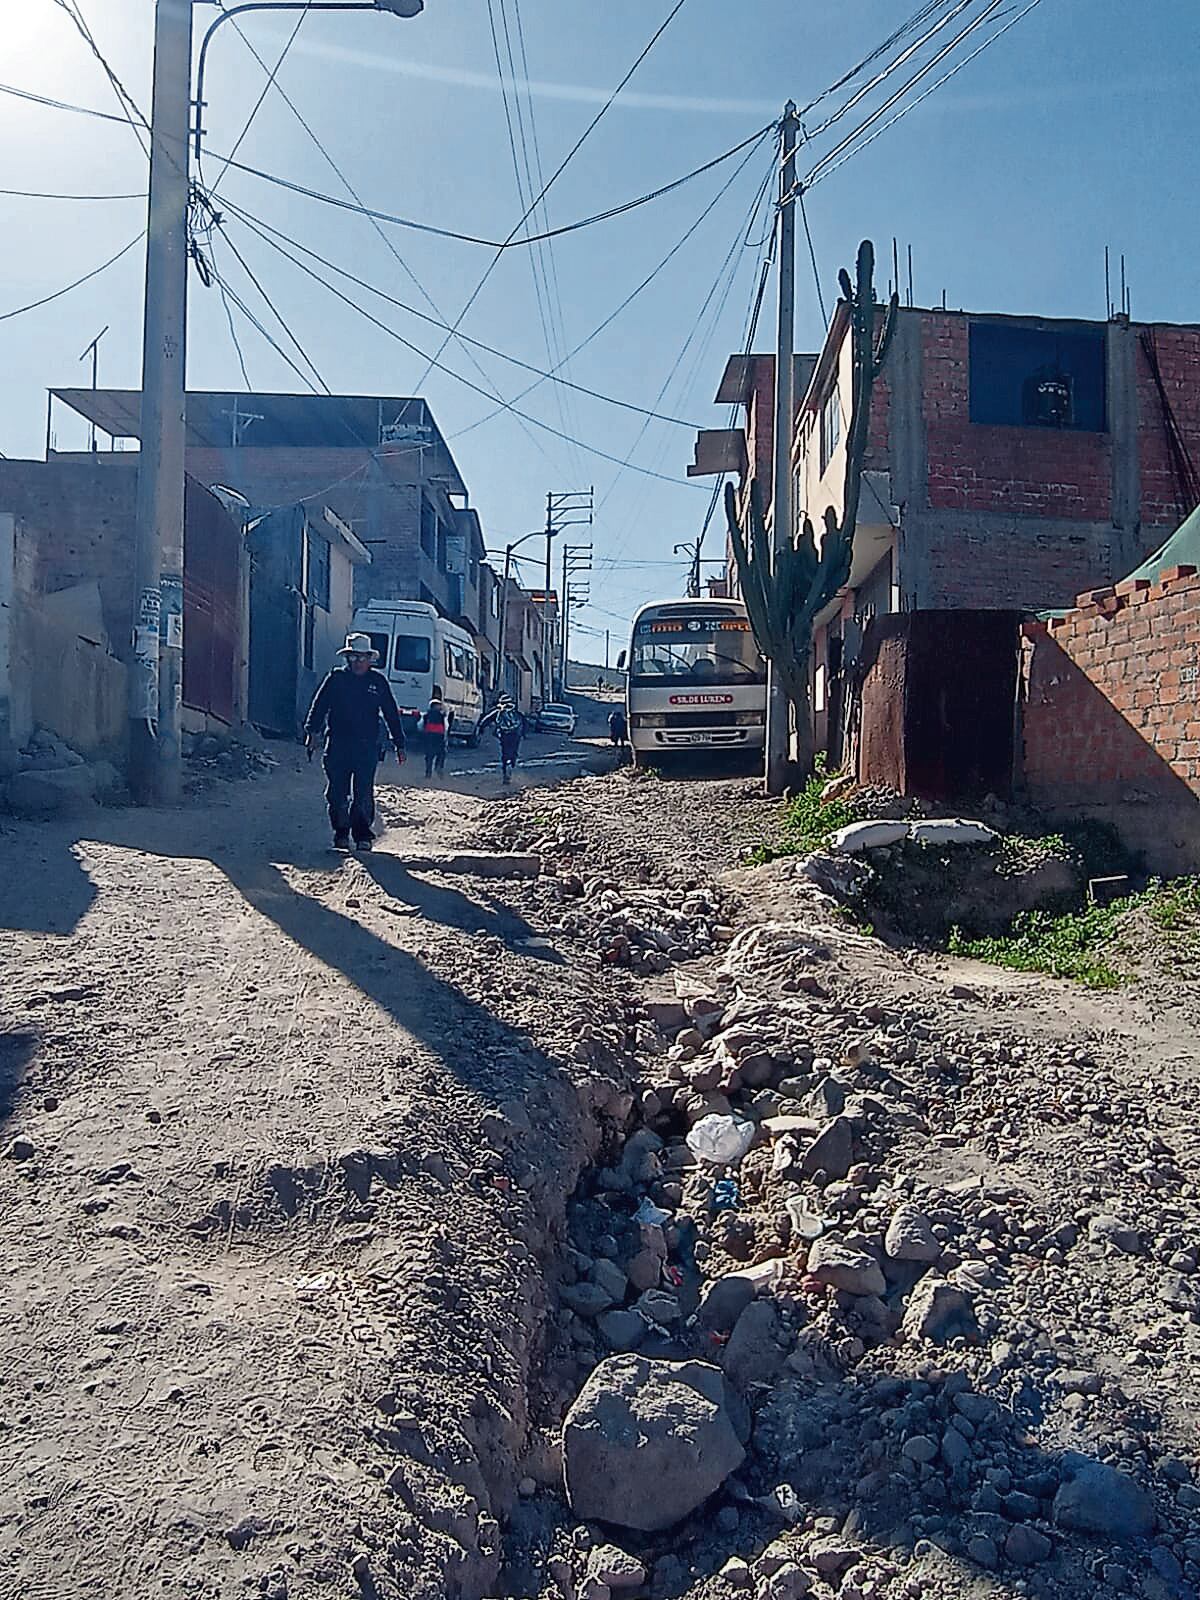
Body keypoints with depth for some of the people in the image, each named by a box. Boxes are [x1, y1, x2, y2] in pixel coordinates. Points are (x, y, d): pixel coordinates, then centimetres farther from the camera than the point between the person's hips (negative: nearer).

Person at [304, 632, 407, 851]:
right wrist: (312, 731, -6)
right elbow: (319, 706, 6)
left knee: (363, 795, -4)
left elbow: (391, 714, 10)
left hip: (367, 747, -1)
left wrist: (399, 744, 8)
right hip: (338, 746, 1)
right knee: (337, 793, 3)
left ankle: (363, 835, 5)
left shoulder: (378, 681, 7)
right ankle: (341, 833, 15)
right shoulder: (336, 678, 6)